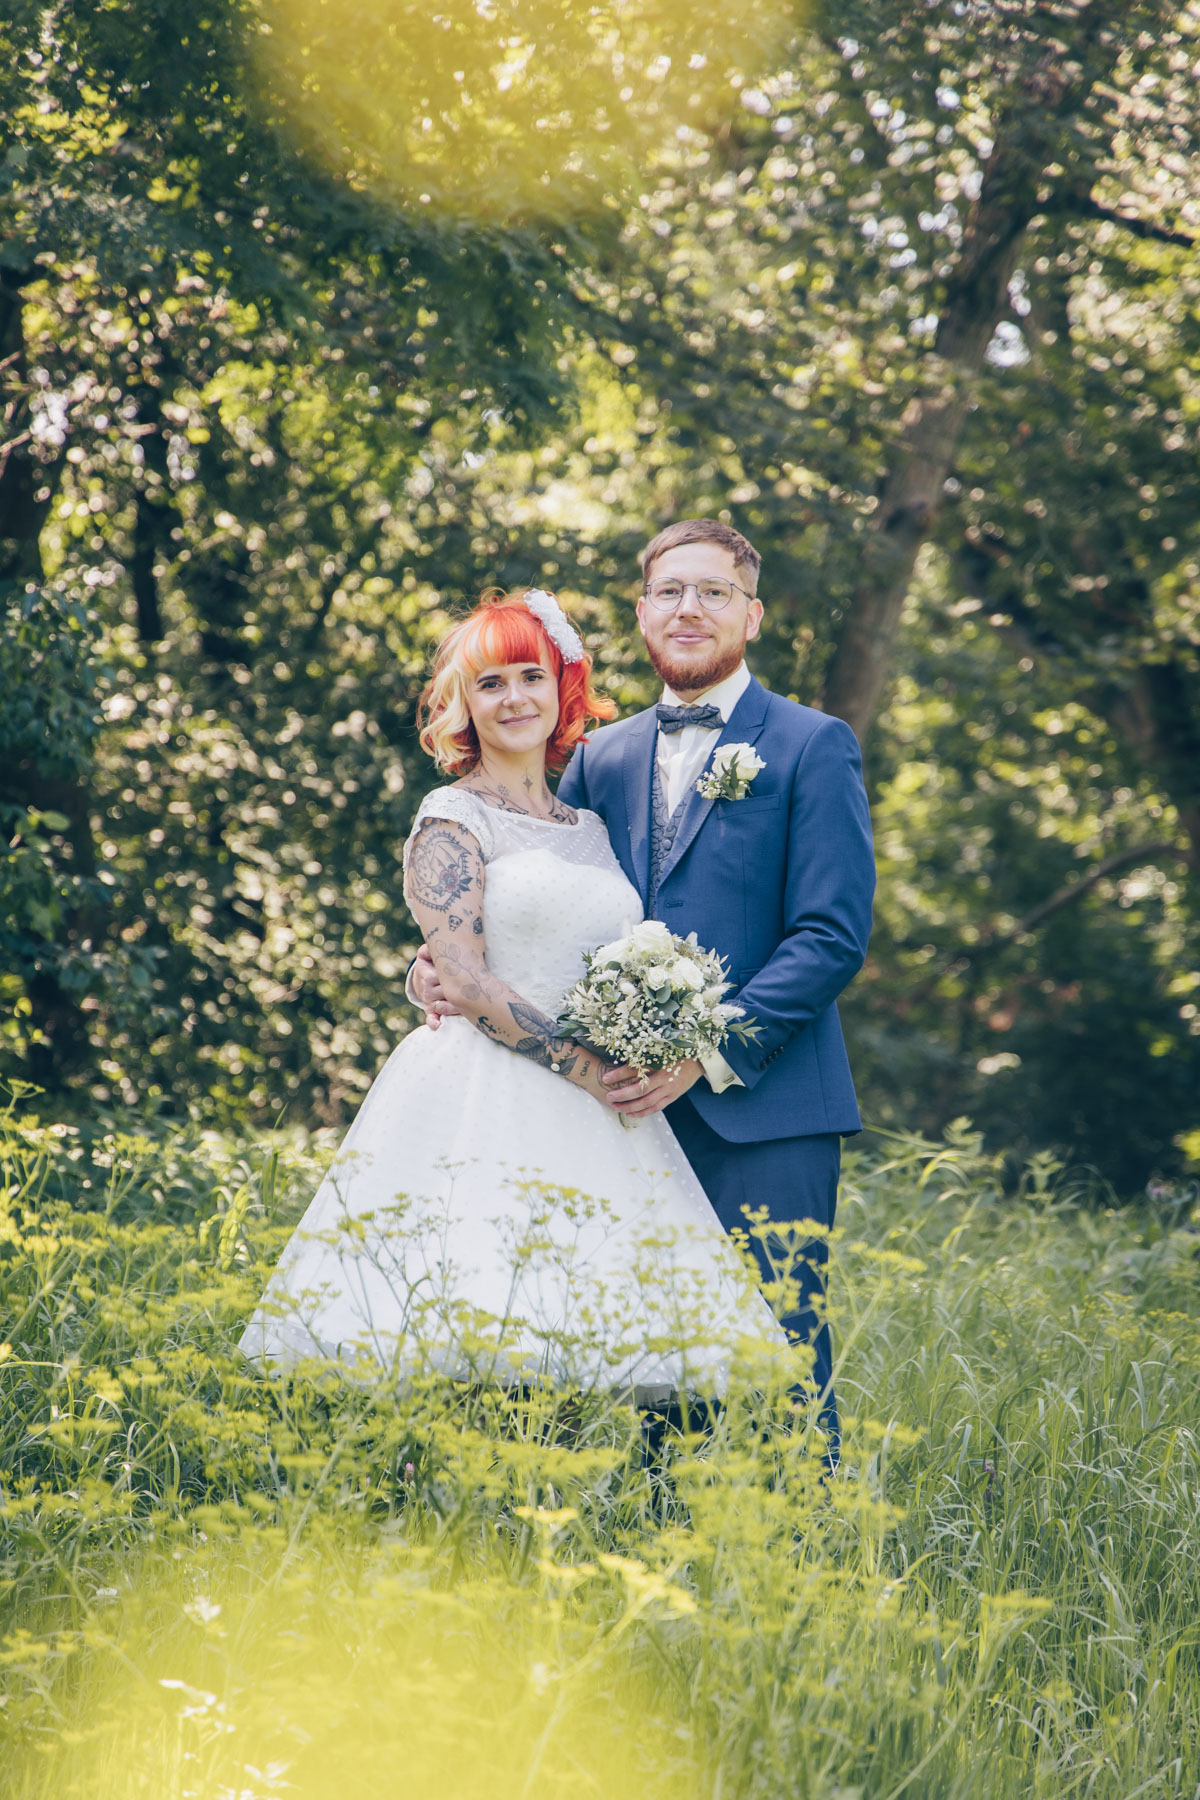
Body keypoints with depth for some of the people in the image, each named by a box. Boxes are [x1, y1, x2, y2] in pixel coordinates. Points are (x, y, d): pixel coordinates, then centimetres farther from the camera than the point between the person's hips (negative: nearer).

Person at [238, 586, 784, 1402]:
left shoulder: (592, 828, 19)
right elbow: (465, 982, -9)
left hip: (591, 1119, 6)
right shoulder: (452, 820, 1)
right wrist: (579, 1063, -13)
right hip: (485, 1101, -6)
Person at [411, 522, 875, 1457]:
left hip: (762, 1112, -5)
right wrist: (444, 967, 0)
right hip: (638, 1115, 5)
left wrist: (711, 1052, -15)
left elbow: (833, 935, -7)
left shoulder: (812, 746, 1)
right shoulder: (602, 757, 17)